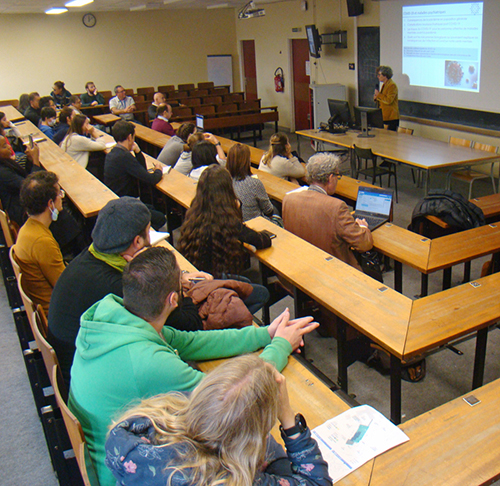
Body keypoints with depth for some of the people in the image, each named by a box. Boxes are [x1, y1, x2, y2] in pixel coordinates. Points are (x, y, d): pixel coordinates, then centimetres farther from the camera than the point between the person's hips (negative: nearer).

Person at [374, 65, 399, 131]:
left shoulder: (392, 85, -13)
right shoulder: (384, 85, 16)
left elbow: (389, 100, -23)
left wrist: (378, 95, -14)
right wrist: (376, 98, 5)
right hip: (384, 117, 9)